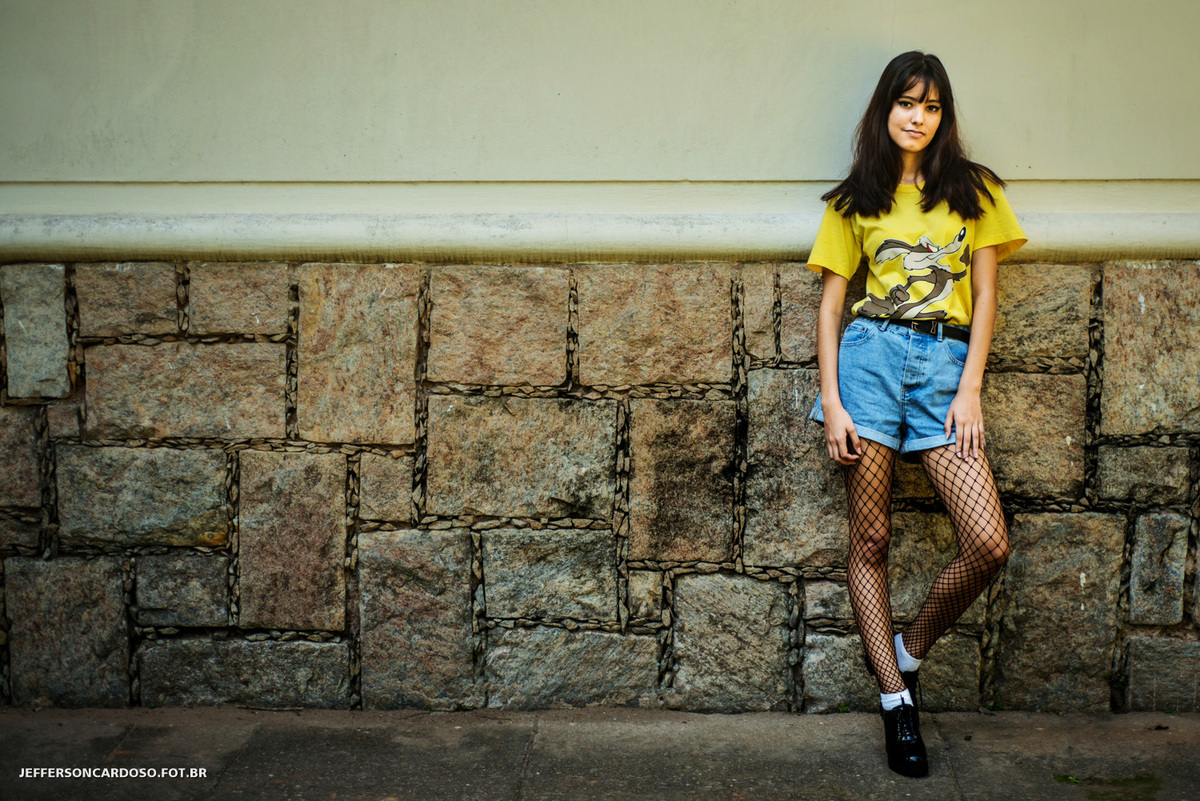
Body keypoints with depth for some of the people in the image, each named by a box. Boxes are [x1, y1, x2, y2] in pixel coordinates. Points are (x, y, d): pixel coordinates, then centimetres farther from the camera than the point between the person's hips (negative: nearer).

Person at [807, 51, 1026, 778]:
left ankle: (907, 652, 11)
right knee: (871, 540, -2)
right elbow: (831, 304, 8)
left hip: (947, 362, 1)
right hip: (873, 355, 0)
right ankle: (896, 699, 8)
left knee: (988, 543, -13)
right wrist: (831, 401, -2)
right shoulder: (854, 200, 12)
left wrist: (970, 389, -3)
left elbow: (984, 295, 8)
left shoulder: (974, 190, 13)